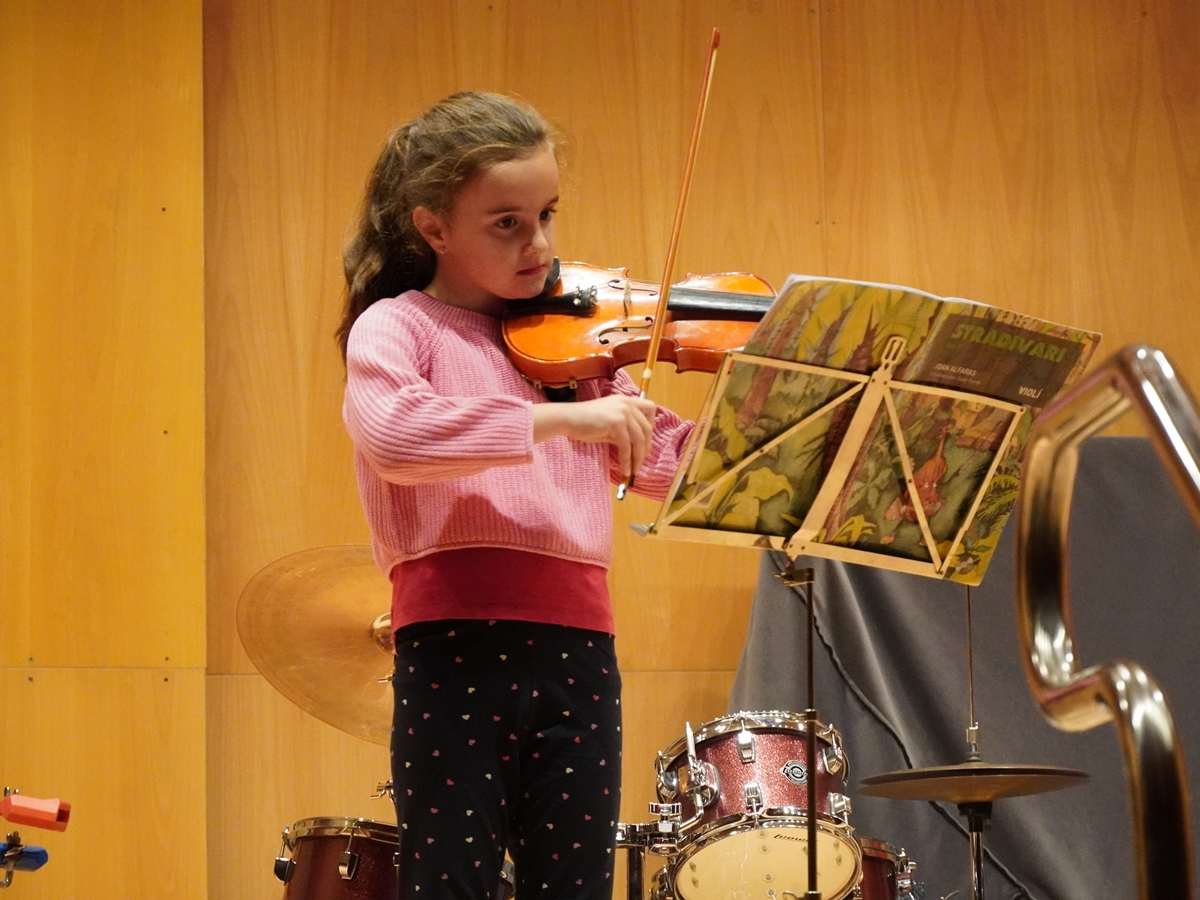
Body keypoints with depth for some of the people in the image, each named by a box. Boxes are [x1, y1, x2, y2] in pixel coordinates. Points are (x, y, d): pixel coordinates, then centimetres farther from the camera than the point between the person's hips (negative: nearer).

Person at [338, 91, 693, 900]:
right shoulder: (396, 326, 0)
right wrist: (560, 417, -24)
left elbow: (663, 467, 15)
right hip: (456, 646, -5)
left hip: (578, 645, 5)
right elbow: (391, 434, -21)